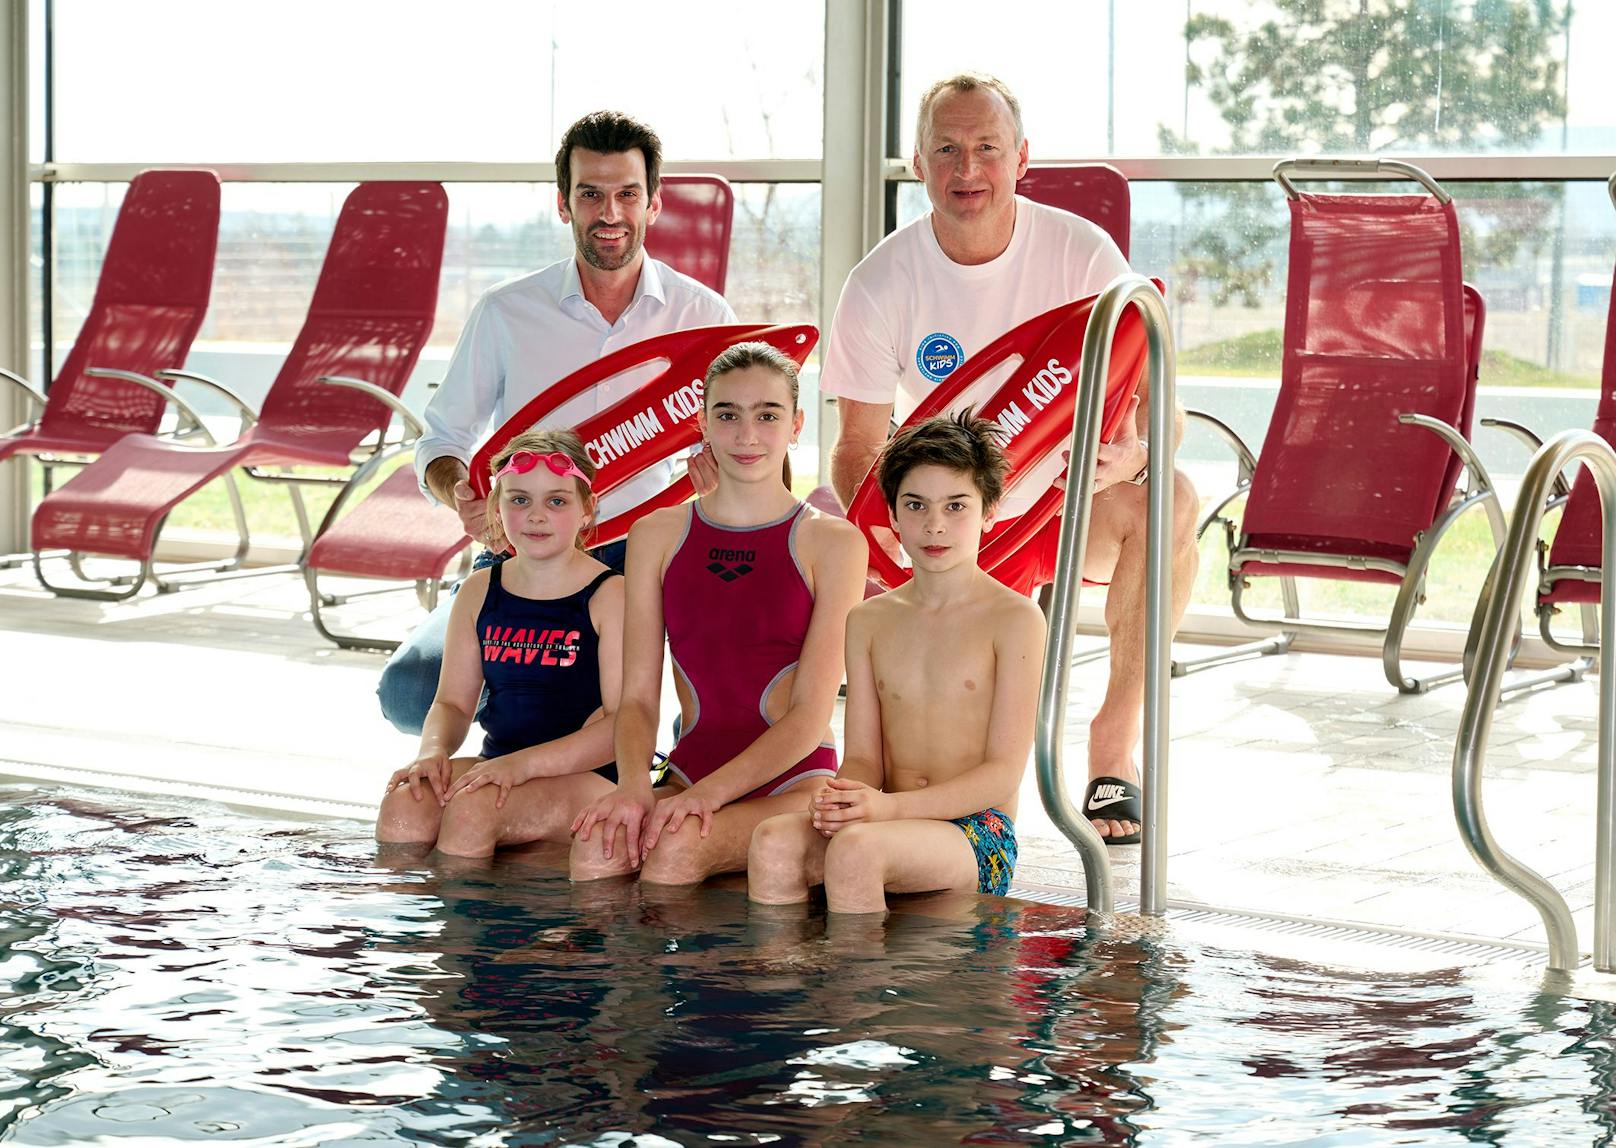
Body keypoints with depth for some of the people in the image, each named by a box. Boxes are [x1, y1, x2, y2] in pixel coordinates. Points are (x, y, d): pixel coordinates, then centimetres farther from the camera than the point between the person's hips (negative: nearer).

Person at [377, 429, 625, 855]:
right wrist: (433, 752, -11)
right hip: (496, 766, 5)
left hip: (587, 777, -5)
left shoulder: (610, 596, -6)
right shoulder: (479, 592, 11)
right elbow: (453, 703, 14)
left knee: (472, 809, -31)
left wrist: (523, 764, -23)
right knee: (404, 807, -24)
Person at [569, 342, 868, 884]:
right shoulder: (656, 535, 10)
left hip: (795, 782, -2)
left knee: (681, 845, -34)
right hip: (687, 773, 3)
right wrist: (633, 785, -17)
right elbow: (638, 697, 4)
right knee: (596, 847, -30)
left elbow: (810, 716, -7)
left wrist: (707, 793, -19)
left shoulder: (832, 542, 0)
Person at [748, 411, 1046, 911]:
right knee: (773, 841, -27)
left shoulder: (1015, 618, -2)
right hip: (897, 826, 4)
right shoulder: (869, 621, 14)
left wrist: (891, 806, -21)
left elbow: (1003, 771, -7)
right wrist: (838, 797, -15)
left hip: (978, 834, -4)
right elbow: (863, 756, 11)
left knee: (856, 848, -35)